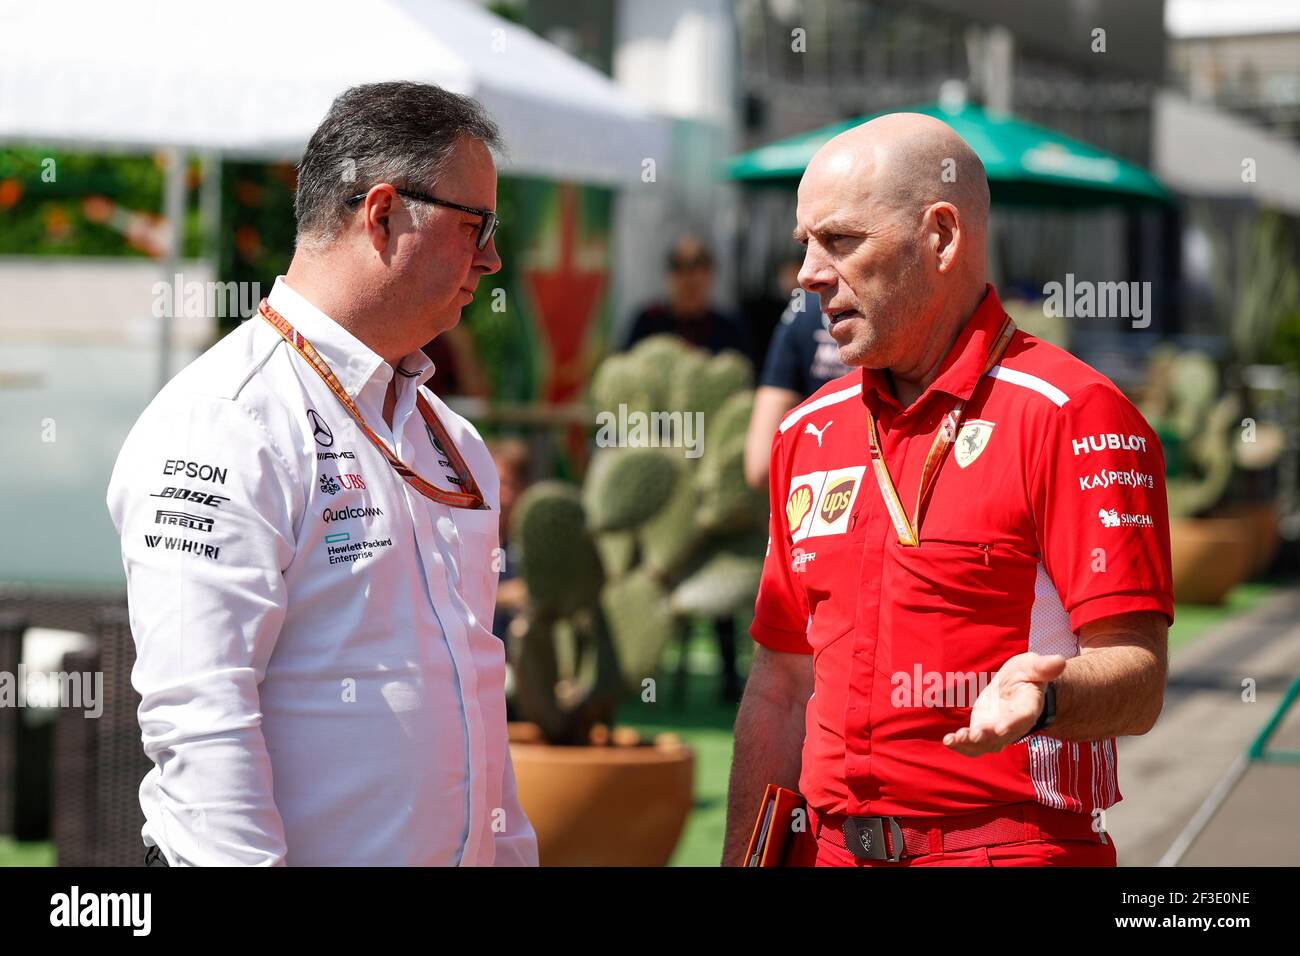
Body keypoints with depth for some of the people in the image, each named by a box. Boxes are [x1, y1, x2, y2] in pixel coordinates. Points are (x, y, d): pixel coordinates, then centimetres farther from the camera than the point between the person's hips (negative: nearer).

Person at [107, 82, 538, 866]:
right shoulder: (223, 426, -14)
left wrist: (512, 851, 14)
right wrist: (250, 859, -24)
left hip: (464, 848, 8)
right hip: (311, 853, -8)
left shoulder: (446, 432, 14)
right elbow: (197, 717, -21)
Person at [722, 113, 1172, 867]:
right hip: (830, 848, 6)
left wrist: (1039, 696, -34)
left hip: (1013, 846, -6)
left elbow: (1136, 681, -15)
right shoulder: (809, 433, 11)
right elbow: (781, 690, 14)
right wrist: (743, 859, 7)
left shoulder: (1072, 416, -10)